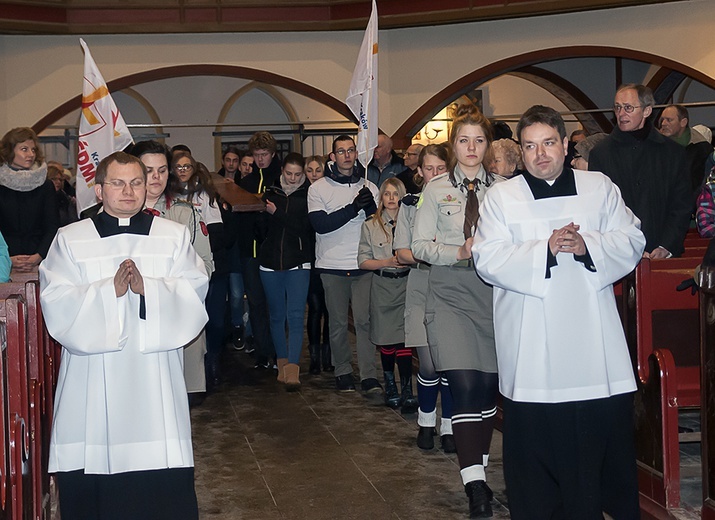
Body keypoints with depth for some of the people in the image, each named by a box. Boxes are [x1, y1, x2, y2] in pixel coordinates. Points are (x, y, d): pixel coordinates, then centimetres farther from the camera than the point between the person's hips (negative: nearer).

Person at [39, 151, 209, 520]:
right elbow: (56, 302, -3)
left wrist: (147, 288, -17)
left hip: (154, 377, 0)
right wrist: (110, 289, -17)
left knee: (165, 488, 0)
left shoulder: (173, 236, 10)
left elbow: (193, 292, -1)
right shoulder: (70, 240, 7)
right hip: (93, 380, 0)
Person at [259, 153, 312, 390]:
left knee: (295, 316, -12)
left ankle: (292, 370, -16)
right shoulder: (271, 193, 8)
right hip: (270, 262, 4)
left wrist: (277, 214, -15)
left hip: (298, 262, -4)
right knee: (276, 316, 10)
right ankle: (282, 364, 21)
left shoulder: (308, 195, -1)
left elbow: (306, 228, -13)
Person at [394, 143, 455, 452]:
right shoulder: (410, 204, 7)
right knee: (429, 363, -4)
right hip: (422, 290, 0)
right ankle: (426, 423, 19)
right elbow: (402, 251, 5)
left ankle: (449, 427, 14)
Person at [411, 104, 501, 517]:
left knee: (488, 385, 7)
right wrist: (459, 253, -14)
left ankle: (479, 471, 26)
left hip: (492, 295, 2)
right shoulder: (437, 190, 5)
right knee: (465, 385, -11)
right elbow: (420, 245, 2)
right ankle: (475, 486, -9)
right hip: (450, 296, -1)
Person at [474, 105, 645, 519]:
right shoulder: (502, 197, 6)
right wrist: (546, 248, -17)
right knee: (535, 449, 5)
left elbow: (632, 241, 4)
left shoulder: (600, 187, 11)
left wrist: (587, 246, -15)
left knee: (606, 440, 7)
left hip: (595, 345, 1)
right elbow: (488, 259, -5)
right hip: (533, 354, -1)